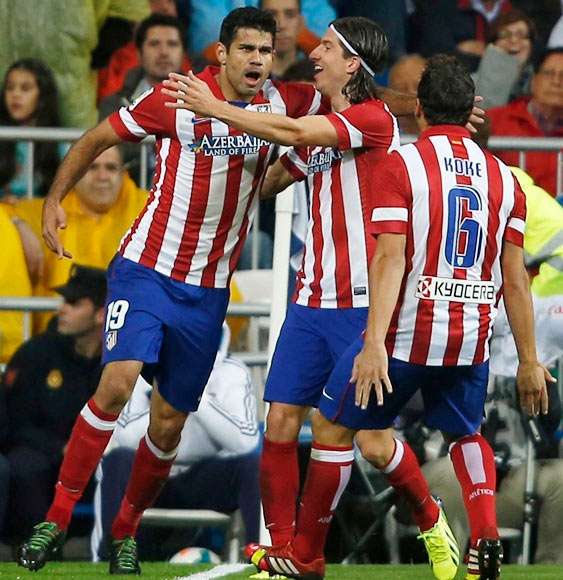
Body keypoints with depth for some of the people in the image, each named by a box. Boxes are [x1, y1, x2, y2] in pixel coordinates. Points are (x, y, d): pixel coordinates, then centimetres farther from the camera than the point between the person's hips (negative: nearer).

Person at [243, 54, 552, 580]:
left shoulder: (399, 166, -6)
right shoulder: (503, 177, 7)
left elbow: (390, 260, -16)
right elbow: (515, 279, 7)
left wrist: (375, 344, -21)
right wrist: (528, 361, 13)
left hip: (406, 332, -4)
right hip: (471, 339, 4)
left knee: (333, 426, 14)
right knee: (464, 434, 27)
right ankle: (485, 535, 2)